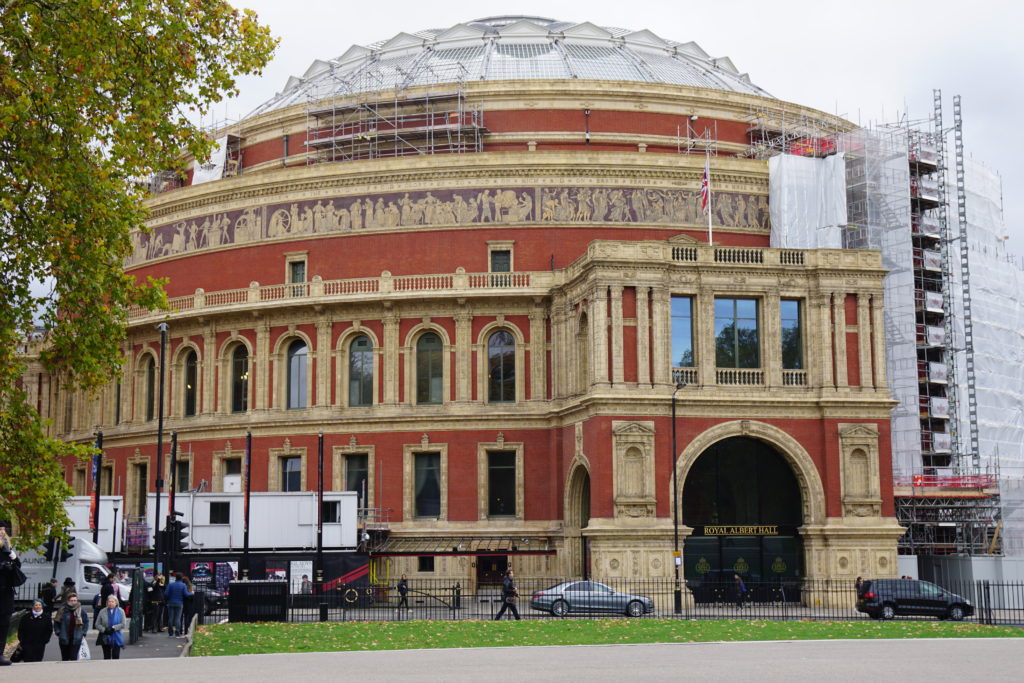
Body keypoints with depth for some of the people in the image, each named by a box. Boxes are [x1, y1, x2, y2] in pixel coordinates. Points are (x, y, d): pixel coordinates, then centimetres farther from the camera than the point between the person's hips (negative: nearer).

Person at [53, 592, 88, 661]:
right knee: (65, 658, 11)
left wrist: (83, 633, 3)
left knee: (74, 658, -7)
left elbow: (86, 622, 10)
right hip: (64, 639, 1)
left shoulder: (80, 610, -1)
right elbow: (56, 622, 8)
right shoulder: (62, 610, -2)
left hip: (76, 639, -1)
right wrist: (58, 633, 0)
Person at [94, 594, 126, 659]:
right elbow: (97, 624, 0)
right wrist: (104, 630, -16)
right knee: (107, 657, 7)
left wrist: (113, 628, -18)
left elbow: (123, 624, -7)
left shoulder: (120, 611, 0)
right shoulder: (102, 611, 1)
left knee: (116, 656, -5)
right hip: (105, 639, 1)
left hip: (117, 638, -1)